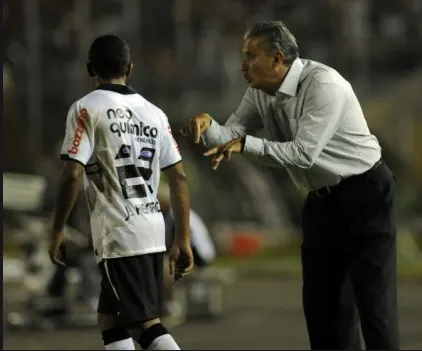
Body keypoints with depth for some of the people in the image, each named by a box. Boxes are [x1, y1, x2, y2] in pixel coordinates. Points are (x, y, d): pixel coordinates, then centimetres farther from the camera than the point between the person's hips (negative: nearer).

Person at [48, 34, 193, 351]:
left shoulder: (87, 109, -5)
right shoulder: (154, 113, 12)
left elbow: (73, 174, -13)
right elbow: (179, 177, 10)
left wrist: (57, 230, -3)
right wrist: (183, 240, 14)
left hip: (119, 234, -7)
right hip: (153, 230, 7)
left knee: (147, 324, -9)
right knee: (110, 319, 17)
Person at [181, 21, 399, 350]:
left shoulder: (322, 85, -24)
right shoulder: (261, 92, 1)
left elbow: (304, 153, -30)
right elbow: (231, 137, 0)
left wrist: (246, 144, -34)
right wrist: (207, 125, -21)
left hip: (365, 195, -8)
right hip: (322, 198, 8)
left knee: (373, 298, -8)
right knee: (322, 299, 9)